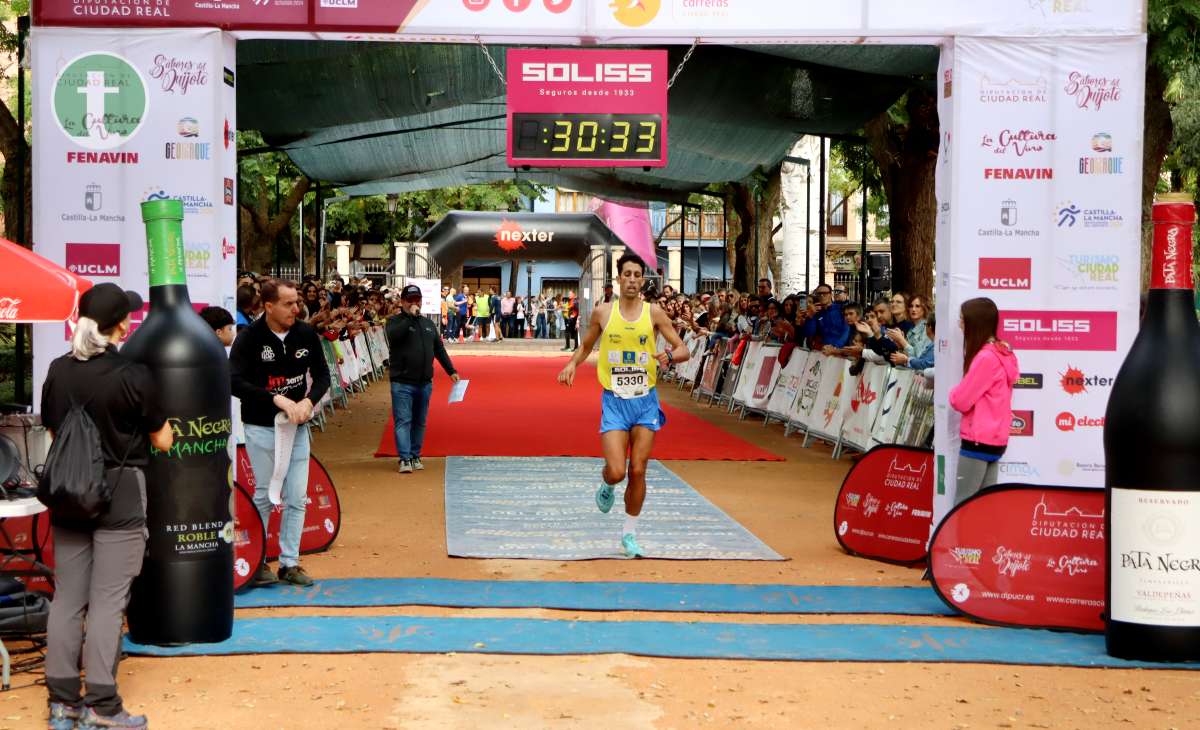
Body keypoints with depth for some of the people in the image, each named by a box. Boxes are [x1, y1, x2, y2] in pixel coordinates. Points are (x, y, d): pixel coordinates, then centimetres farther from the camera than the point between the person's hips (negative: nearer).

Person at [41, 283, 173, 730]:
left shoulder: (58, 371, 1)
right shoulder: (133, 376, -14)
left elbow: (53, 432, 12)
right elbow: (163, 441, -5)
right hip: (120, 495, -5)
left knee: (67, 598, 10)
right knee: (108, 601, -1)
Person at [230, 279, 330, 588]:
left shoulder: (306, 334, -1)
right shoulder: (249, 338, -12)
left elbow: (321, 374, 6)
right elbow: (235, 382, -20)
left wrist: (308, 402, -14)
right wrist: (277, 399, -27)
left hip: (297, 427, 4)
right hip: (261, 428, -4)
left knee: (297, 498, 5)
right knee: (264, 496, 4)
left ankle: (289, 563, 16)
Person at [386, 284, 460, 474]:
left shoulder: (428, 323, 15)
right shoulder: (396, 322, -1)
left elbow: (439, 349, 19)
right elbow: (392, 335, -25)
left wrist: (451, 371, 14)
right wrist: (410, 317, -23)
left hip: (425, 383, 5)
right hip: (402, 383, -5)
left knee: (419, 422, 10)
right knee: (403, 421, -9)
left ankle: (415, 456, 19)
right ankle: (405, 458, -11)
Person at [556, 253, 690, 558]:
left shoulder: (653, 312, -2)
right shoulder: (602, 312, 0)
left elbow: (684, 350, -1)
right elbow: (586, 346, 16)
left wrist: (669, 355, -23)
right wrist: (572, 363, -4)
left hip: (645, 401, 1)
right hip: (614, 401, -1)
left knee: (638, 471, 1)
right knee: (616, 472, -12)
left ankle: (629, 533, 17)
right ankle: (606, 485, 26)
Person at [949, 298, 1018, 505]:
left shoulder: (985, 358, -17)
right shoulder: (1001, 352, 12)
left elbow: (961, 401, -14)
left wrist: (954, 392, 5)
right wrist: (961, 391, 5)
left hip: (978, 440, -9)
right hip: (994, 439, 9)